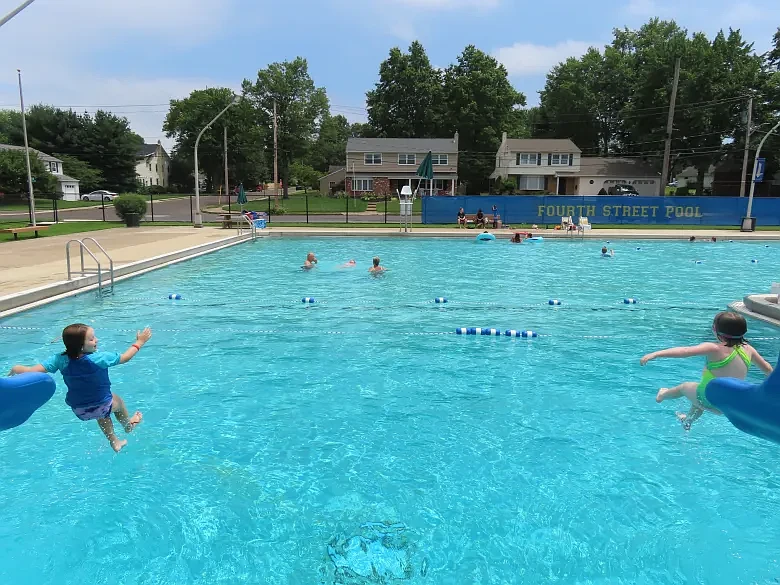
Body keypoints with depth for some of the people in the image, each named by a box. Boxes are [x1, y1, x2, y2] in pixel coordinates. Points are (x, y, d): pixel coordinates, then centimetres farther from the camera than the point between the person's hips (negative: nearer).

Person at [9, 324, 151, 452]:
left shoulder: (61, 359, -18)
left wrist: (17, 369, 1)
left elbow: (33, 370, -20)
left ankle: (114, 442, 49)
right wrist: (139, 342, 0)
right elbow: (125, 357, -14)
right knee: (118, 400, 31)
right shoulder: (100, 358, -27)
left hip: (78, 410, 4)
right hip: (100, 407, -4)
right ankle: (128, 425, 56)